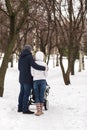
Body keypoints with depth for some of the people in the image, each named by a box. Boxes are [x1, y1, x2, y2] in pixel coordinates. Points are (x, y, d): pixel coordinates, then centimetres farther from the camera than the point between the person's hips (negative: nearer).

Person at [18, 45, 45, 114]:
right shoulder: (29, 57, -13)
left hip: (21, 78, 8)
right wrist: (44, 68, -17)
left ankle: (20, 108, 19)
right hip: (28, 79, -8)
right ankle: (25, 109, -5)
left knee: (22, 93, 13)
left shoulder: (21, 57, 11)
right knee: (26, 93, -6)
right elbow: (34, 65, -25)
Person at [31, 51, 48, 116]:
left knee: (37, 96, 4)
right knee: (41, 95, 8)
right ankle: (41, 110, 12)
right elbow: (45, 74, -1)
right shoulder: (44, 64, -2)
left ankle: (38, 111, -3)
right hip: (43, 80, 0)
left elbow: (32, 73, -4)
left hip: (35, 80, 0)